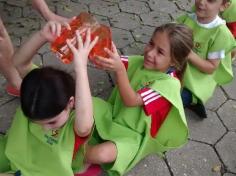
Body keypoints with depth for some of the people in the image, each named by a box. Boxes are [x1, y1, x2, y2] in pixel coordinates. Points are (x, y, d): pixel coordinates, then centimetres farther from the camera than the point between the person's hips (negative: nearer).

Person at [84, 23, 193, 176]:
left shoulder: (170, 83, -23)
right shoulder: (139, 62, -6)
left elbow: (131, 101, -32)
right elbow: (105, 63, -17)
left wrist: (119, 69, -48)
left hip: (133, 135, -5)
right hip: (114, 115, 5)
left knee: (101, 155, -30)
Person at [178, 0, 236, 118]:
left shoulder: (220, 33, -19)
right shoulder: (186, 19, -6)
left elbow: (211, 68, -16)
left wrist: (190, 54, -29)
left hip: (199, 79, -7)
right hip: (179, 66, 7)